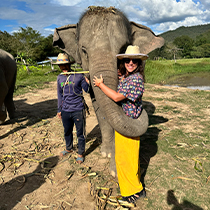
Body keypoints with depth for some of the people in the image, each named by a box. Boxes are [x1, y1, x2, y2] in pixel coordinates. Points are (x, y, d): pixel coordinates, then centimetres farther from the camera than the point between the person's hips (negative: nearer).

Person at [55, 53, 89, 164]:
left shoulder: (78, 76, -7)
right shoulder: (59, 78, 6)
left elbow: (87, 90, -4)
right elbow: (60, 95, 15)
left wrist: (88, 82, -24)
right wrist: (59, 109, 17)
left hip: (78, 110, -4)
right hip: (65, 110, 4)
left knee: (80, 133, 7)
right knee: (67, 131, 21)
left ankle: (81, 153, 25)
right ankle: (69, 148, 45)